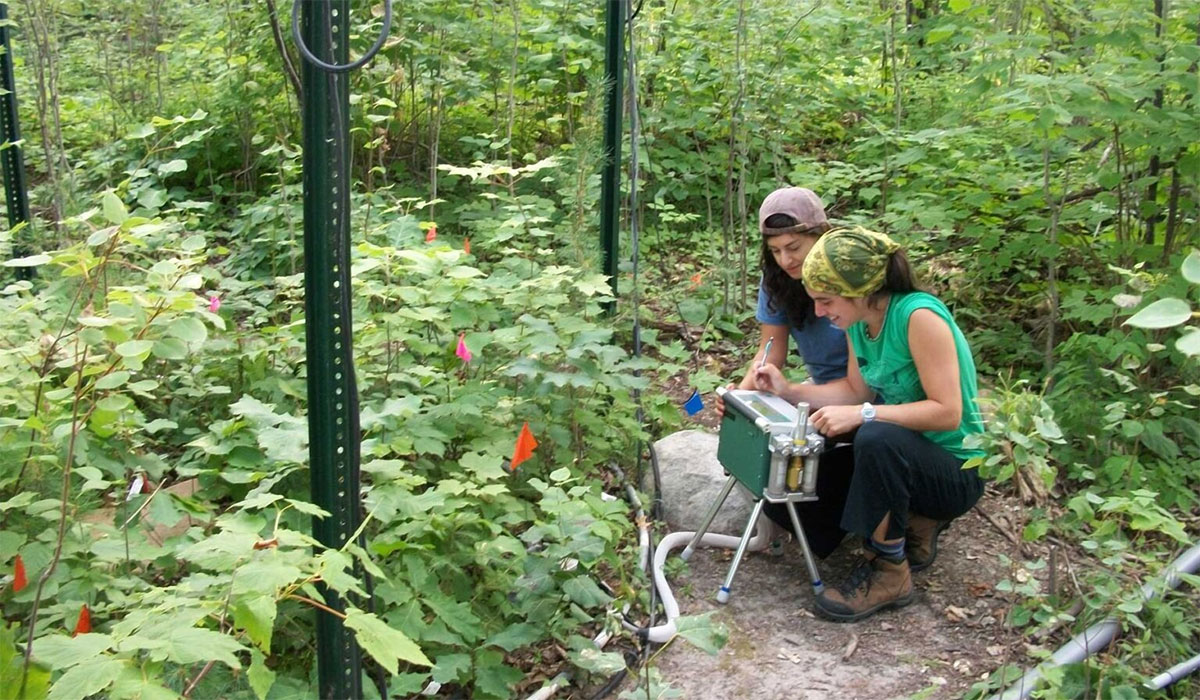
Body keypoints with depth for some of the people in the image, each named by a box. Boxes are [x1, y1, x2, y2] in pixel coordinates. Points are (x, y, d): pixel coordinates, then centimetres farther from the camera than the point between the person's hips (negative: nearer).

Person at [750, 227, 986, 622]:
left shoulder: (919, 317, -25)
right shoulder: (859, 321, -1)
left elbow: (947, 412, -29)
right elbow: (856, 389, 8)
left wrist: (862, 415, -32)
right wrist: (789, 391, -4)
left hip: (955, 471, -9)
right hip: (903, 455, 9)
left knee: (877, 438, -38)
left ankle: (890, 574, -18)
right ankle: (916, 524, 14)